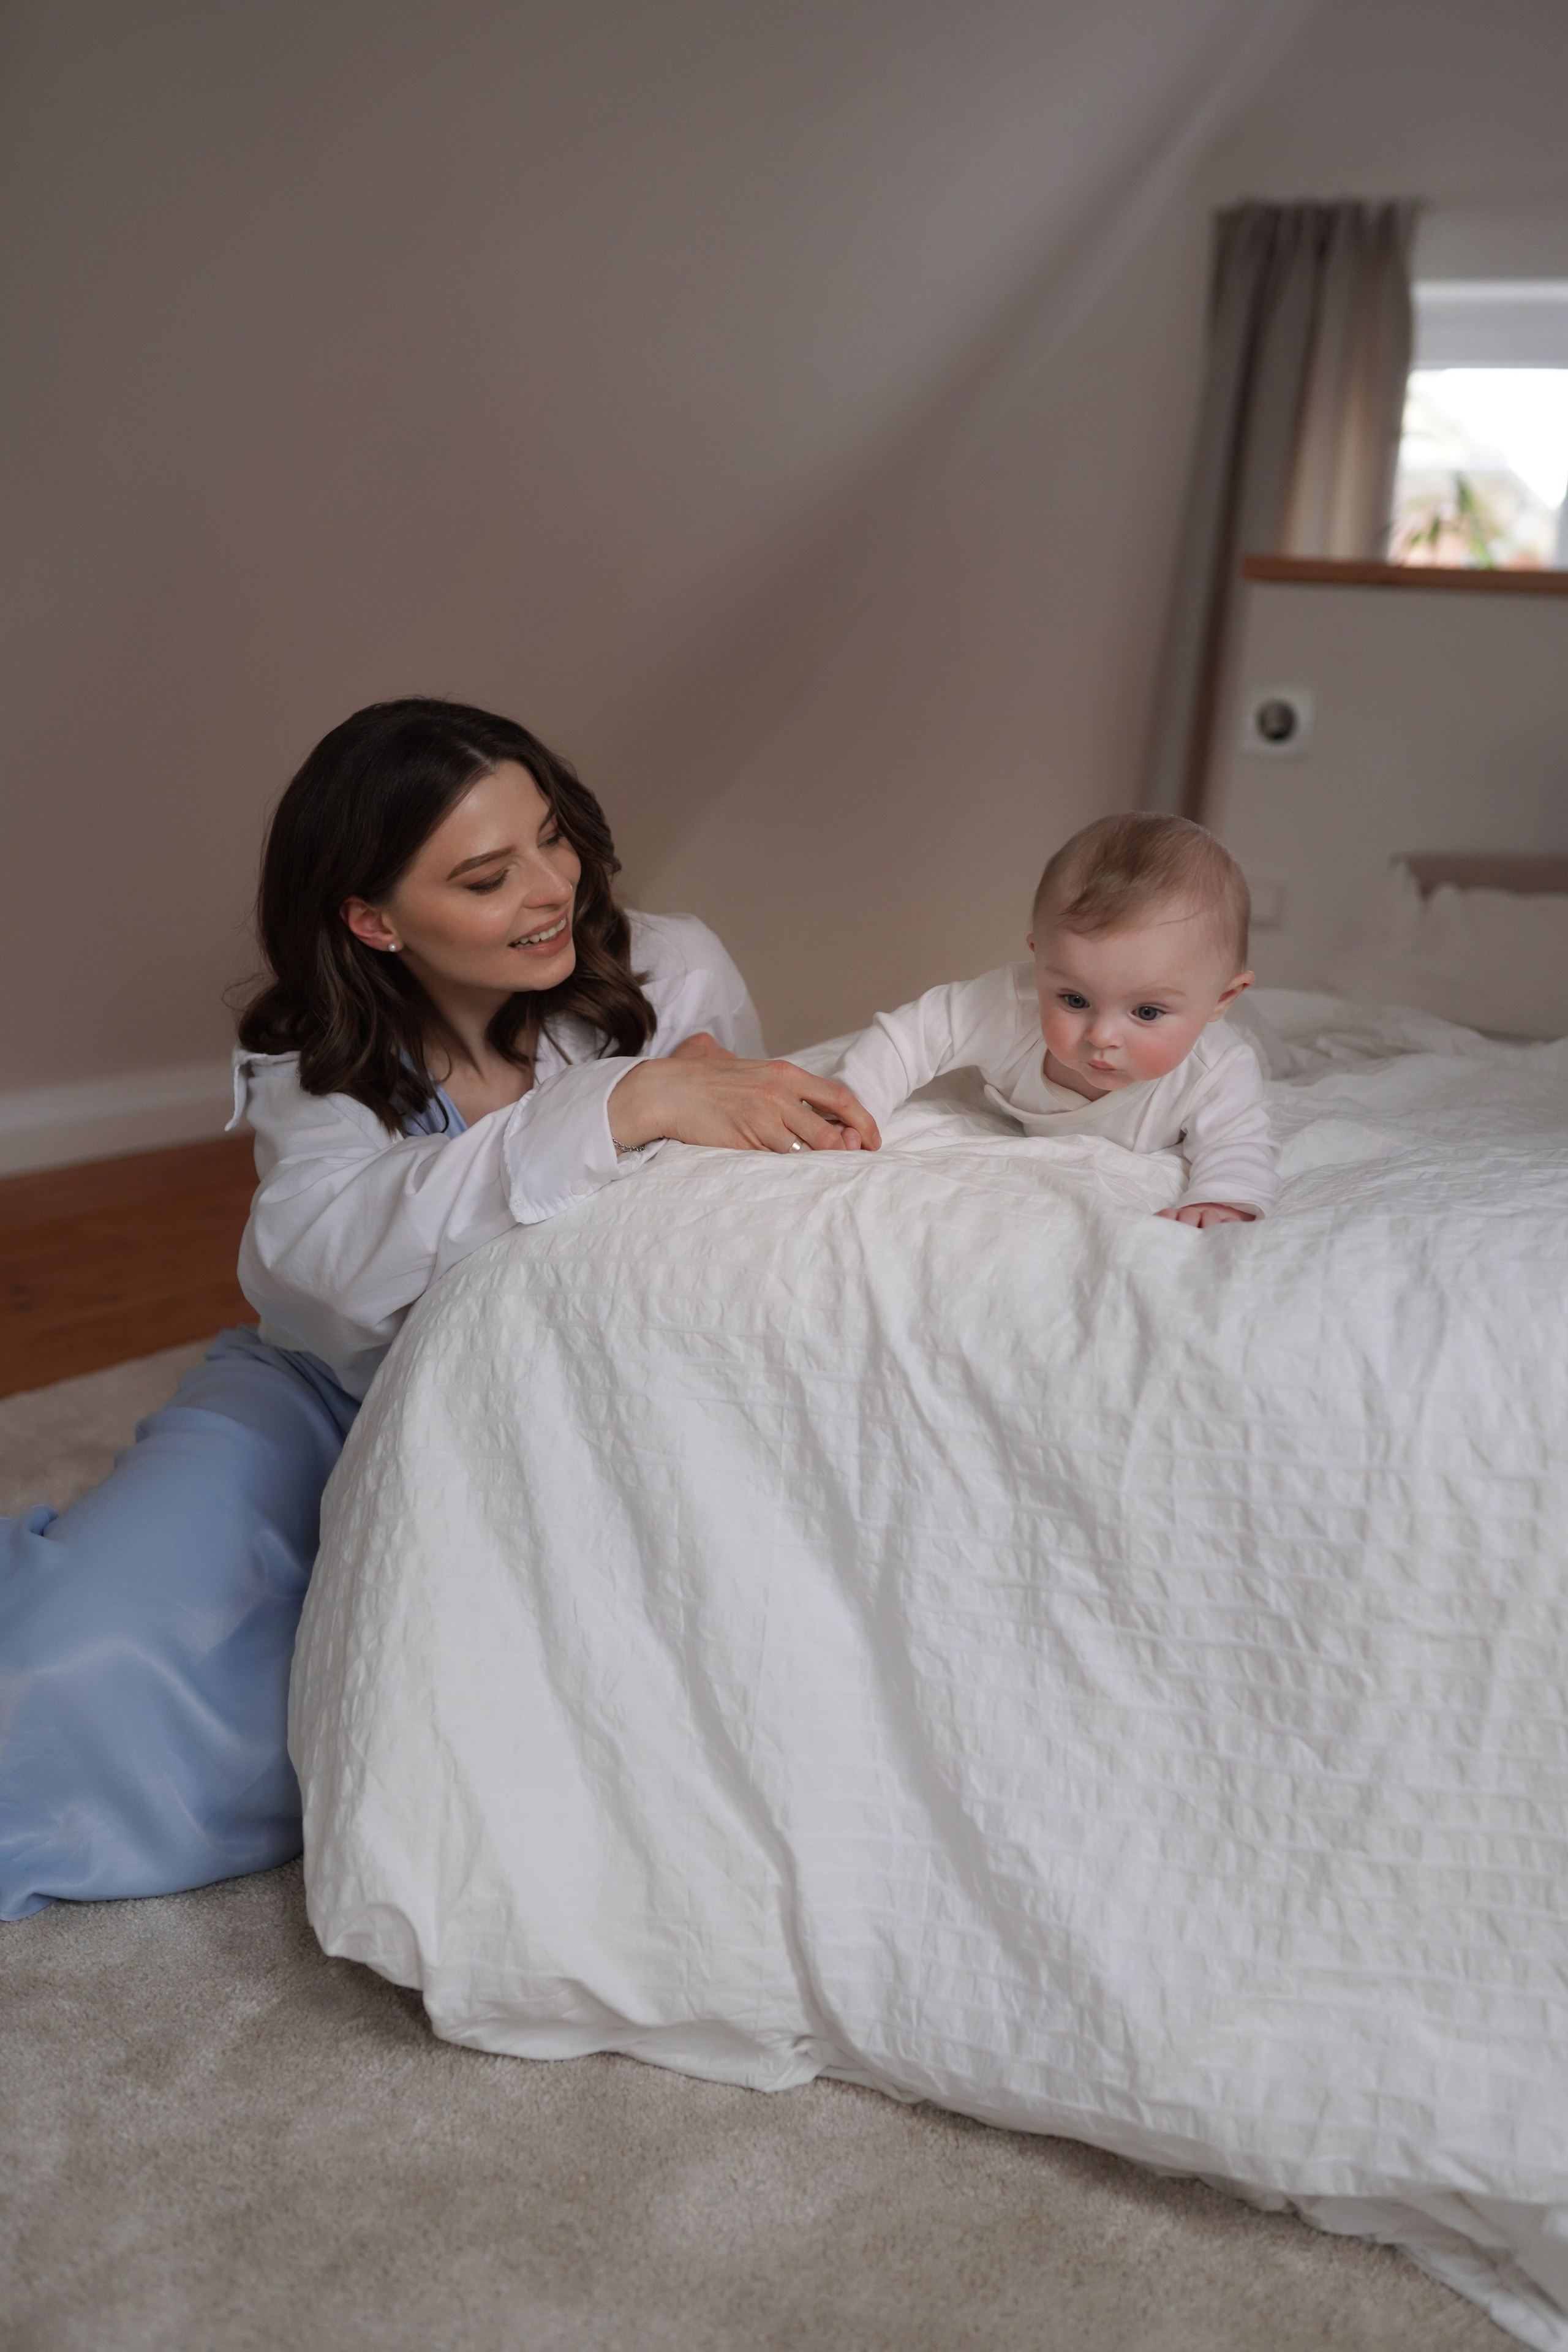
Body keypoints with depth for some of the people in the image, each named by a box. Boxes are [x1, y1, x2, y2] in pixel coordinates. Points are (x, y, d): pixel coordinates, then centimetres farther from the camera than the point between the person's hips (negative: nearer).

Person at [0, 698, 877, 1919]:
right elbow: (340, 1255, -34)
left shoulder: (673, 974, -10)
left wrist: (702, 1094, -28)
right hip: (332, 1397, 0)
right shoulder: (307, 1064, -10)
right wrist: (624, 1106, -44)